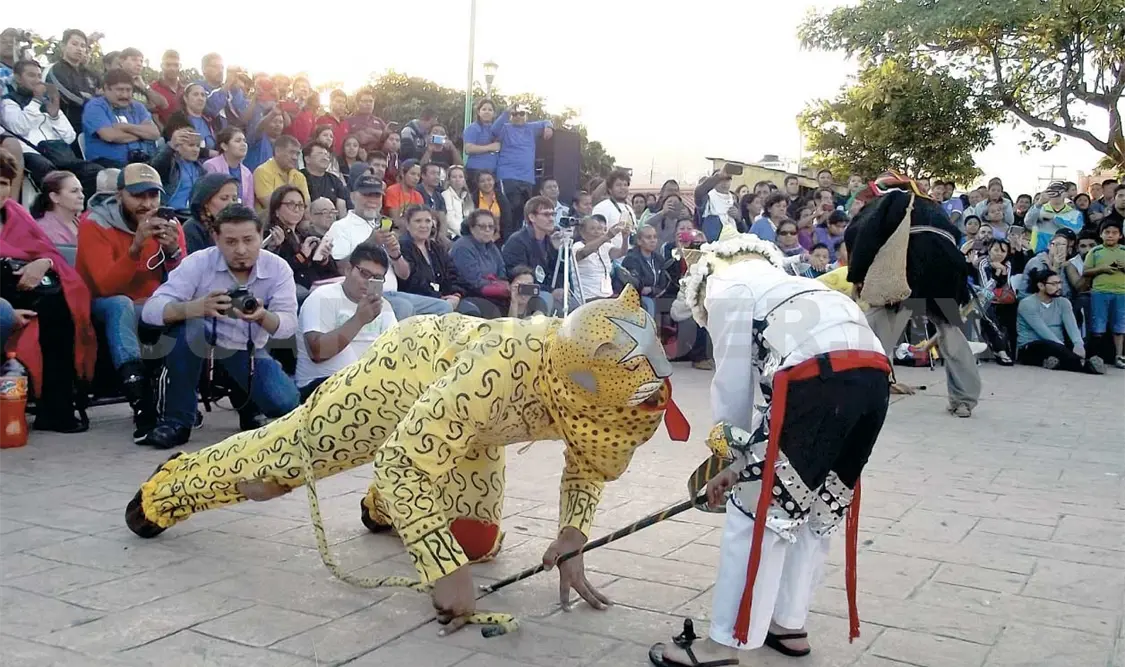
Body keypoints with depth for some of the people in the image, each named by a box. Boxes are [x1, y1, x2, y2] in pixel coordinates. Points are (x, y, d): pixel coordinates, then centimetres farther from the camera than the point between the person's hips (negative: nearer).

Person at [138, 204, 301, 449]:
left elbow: (288, 325, -18)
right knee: (189, 324, -35)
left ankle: (246, 401, 18)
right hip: (201, 344, -1)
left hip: (248, 350, 2)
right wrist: (198, 307, -47)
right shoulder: (198, 263, -19)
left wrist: (262, 316, -42)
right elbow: (151, 310, -28)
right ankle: (177, 419, -20)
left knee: (286, 405, -22)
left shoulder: (278, 268, -13)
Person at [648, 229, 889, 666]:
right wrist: (745, 463, 30)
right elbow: (768, 381, 31)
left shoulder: (725, 287, 16)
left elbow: (733, 381, 10)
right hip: (872, 373, 9)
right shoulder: (777, 283, 38)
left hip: (819, 374, -8)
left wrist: (730, 451, 24)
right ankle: (788, 625, 30)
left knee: (761, 507, 1)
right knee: (816, 502, 20)